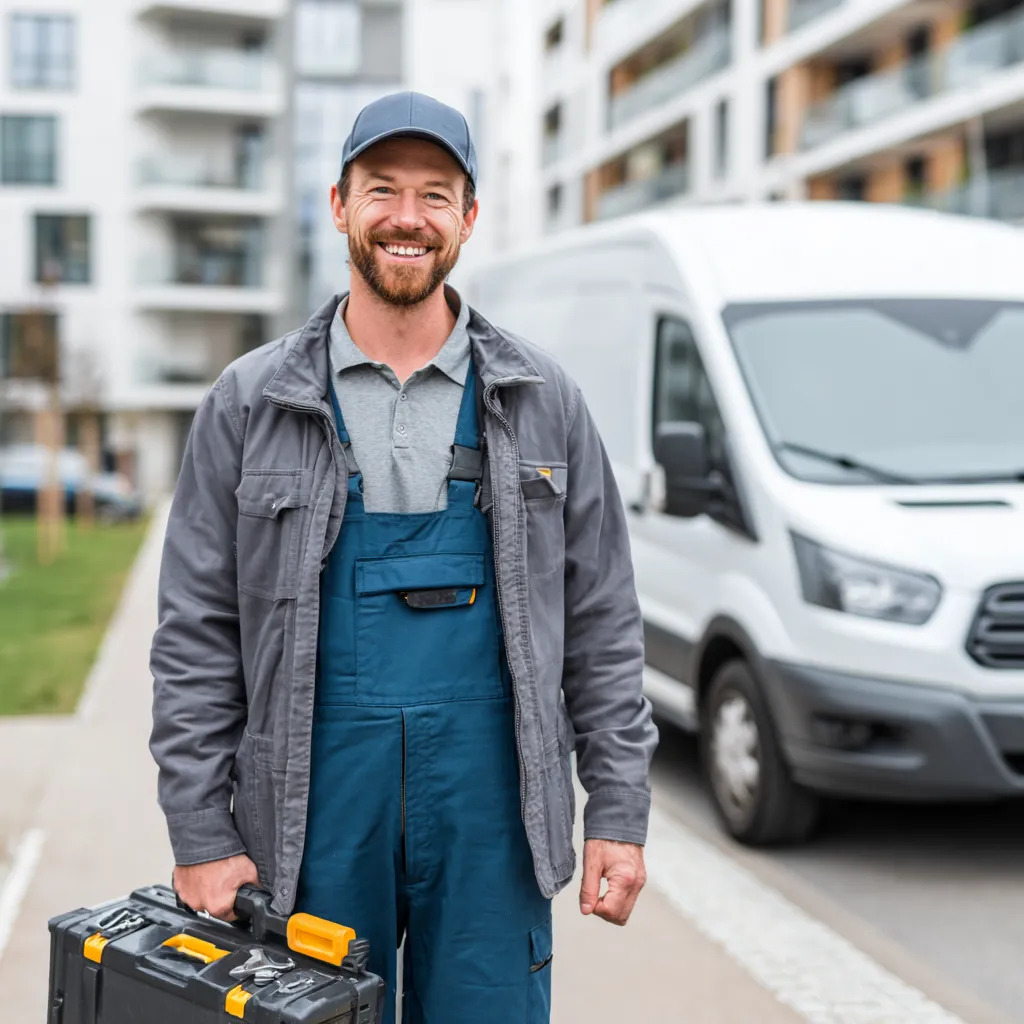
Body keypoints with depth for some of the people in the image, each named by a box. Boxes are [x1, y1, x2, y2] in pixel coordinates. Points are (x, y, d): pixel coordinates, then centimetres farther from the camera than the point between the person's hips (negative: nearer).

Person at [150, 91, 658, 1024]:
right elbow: (196, 634, 2)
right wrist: (201, 834, -3)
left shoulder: (541, 401, 6)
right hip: (317, 796, 0)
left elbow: (603, 621, 6)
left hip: (491, 796, 1)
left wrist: (620, 810, 1)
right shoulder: (251, 403, 3)